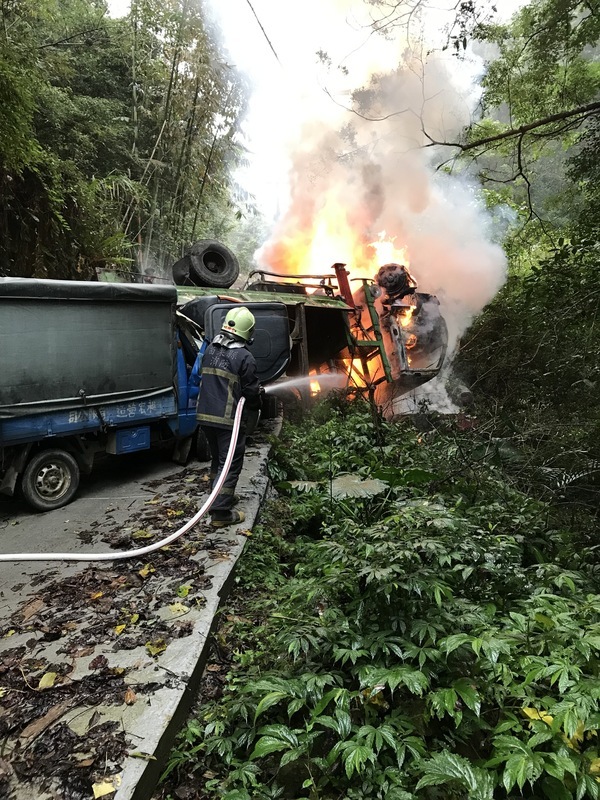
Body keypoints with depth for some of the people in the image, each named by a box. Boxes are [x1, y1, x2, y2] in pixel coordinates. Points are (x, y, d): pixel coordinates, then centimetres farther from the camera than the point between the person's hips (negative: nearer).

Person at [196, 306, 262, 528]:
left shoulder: (210, 350, 8)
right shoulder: (244, 357, -15)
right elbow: (251, 391, -11)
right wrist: (256, 406, 9)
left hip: (205, 415, 7)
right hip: (229, 419, -7)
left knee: (217, 459, 23)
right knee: (230, 464, 1)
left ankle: (219, 497, 37)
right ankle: (221, 512, 1)